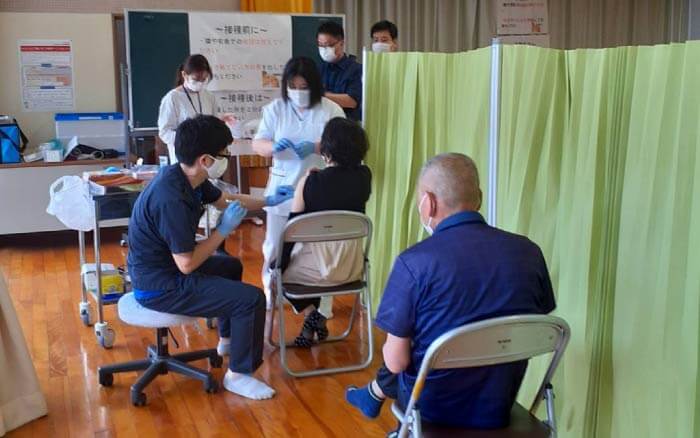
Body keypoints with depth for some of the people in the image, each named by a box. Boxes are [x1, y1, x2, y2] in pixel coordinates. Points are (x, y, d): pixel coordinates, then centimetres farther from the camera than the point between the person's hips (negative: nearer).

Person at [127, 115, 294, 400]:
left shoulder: (188, 176, -2)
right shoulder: (172, 200, -32)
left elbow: (225, 201, 18)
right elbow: (187, 264, -28)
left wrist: (268, 201, 14)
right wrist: (224, 229, -18)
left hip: (166, 267, 10)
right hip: (160, 287, -10)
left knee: (231, 266, 31)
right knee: (252, 299, -14)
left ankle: (228, 339, 46)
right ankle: (238, 374, 5)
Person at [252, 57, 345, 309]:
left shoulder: (331, 110, -3)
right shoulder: (275, 109, 2)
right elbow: (257, 144, 0)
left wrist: (315, 147, -26)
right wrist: (274, 147, -23)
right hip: (282, 189, 2)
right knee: (274, 245, 9)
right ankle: (270, 293, 27)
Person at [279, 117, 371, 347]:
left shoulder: (310, 182, -15)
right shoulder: (364, 176, -4)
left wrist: (278, 267, 2)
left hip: (317, 265, -4)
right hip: (352, 267, 5)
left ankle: (311, 312, 10)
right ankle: (321, 316, 27)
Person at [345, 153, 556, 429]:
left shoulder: (414, 263, -23)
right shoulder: (529, 252, -9)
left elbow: (396, 362, -17)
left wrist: (391, 352, 6)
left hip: (435, 407, -4)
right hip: (501, 405, 4)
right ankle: (375, 394, 52)